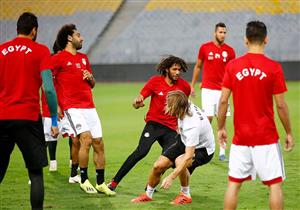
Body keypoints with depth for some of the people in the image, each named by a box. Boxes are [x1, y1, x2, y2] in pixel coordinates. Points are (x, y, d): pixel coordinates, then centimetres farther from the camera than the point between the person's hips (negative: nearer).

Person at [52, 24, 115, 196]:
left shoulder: (84, 58, 19)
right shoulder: (58, 58, -3)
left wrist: (90, 77, 3)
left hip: (89, 107, 7)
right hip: (72, 107, -7)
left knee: (99, 143, 3)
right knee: (86, 138, -21)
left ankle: (101, 183, 14)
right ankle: (84, 180, -7)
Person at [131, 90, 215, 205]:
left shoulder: (192, 126, -40)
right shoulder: (187, 106, -20)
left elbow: (188, 156, -41)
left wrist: (171, 177, -45)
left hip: (202, 150, -8)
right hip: (184, 141, 8)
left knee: (180, 161, -36)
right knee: (158, 165, -4)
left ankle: (185, 195, -10)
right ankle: (148, 195, 21)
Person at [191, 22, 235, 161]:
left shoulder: (229, 51, 3)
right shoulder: (205, 48, 1)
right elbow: (198, 67, 11)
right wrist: (192, 85, 11)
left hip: (222, 90, 1)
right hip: (208, 89, -1)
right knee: (208, 117, -9)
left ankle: (222, 153, 3)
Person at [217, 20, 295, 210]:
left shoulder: (232, 66, -1)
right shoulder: (273, 68, -8)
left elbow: (223, 100, 0)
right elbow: (281, 105, -6)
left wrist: (221, 128, 12)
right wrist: (289, 133, 5)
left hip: (241, 137, 3)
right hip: (266, 137, -3)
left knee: (234, 183, 10)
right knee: (275, 184, 4)